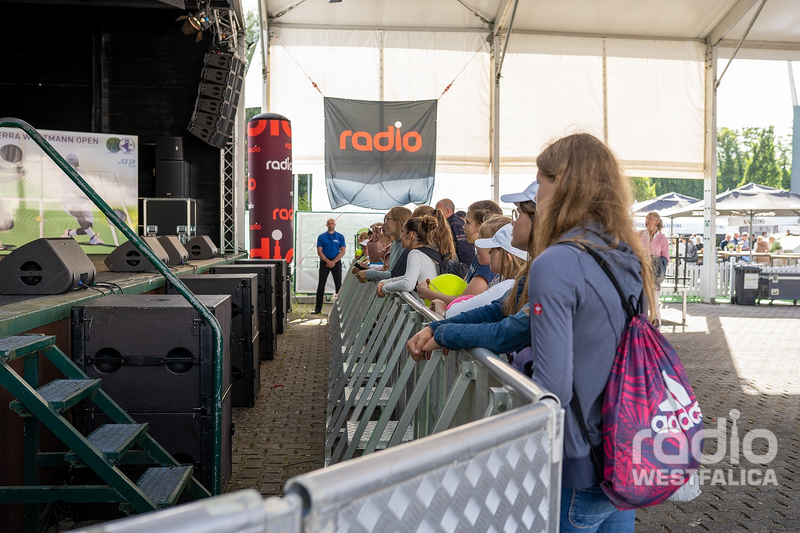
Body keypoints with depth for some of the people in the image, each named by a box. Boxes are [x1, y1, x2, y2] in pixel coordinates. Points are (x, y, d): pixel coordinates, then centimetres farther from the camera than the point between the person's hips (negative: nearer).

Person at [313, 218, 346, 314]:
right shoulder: (321, 237, 6)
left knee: (338, 284, 1)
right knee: (321, 284, -2)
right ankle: (318, 308, 0)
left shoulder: (340, 237, 6)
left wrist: (333, 262, -11)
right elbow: (319, 252, 1)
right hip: (324, 262, 0)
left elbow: (342, 251, 0)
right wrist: (328, 261, -12)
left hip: (336, 262, 0)